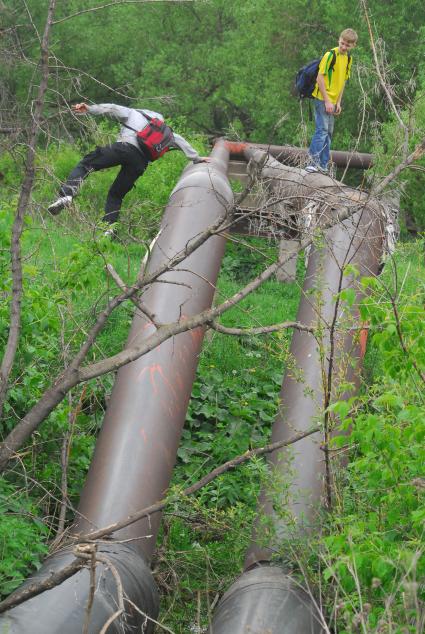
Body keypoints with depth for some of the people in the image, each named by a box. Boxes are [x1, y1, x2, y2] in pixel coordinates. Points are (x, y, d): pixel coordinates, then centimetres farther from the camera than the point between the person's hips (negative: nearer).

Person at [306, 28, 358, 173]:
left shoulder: (348, 59, 10)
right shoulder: (330, 55, -13)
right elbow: (320, 78, -15)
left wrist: (338, 102, 11)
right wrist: (327, 101, -18)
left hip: (332, 101, 8)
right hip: (322, 98, -8)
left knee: (328, 132, 11)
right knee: (322, 129, -15)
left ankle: (323, 165, 17)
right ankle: (314, 160, -14)